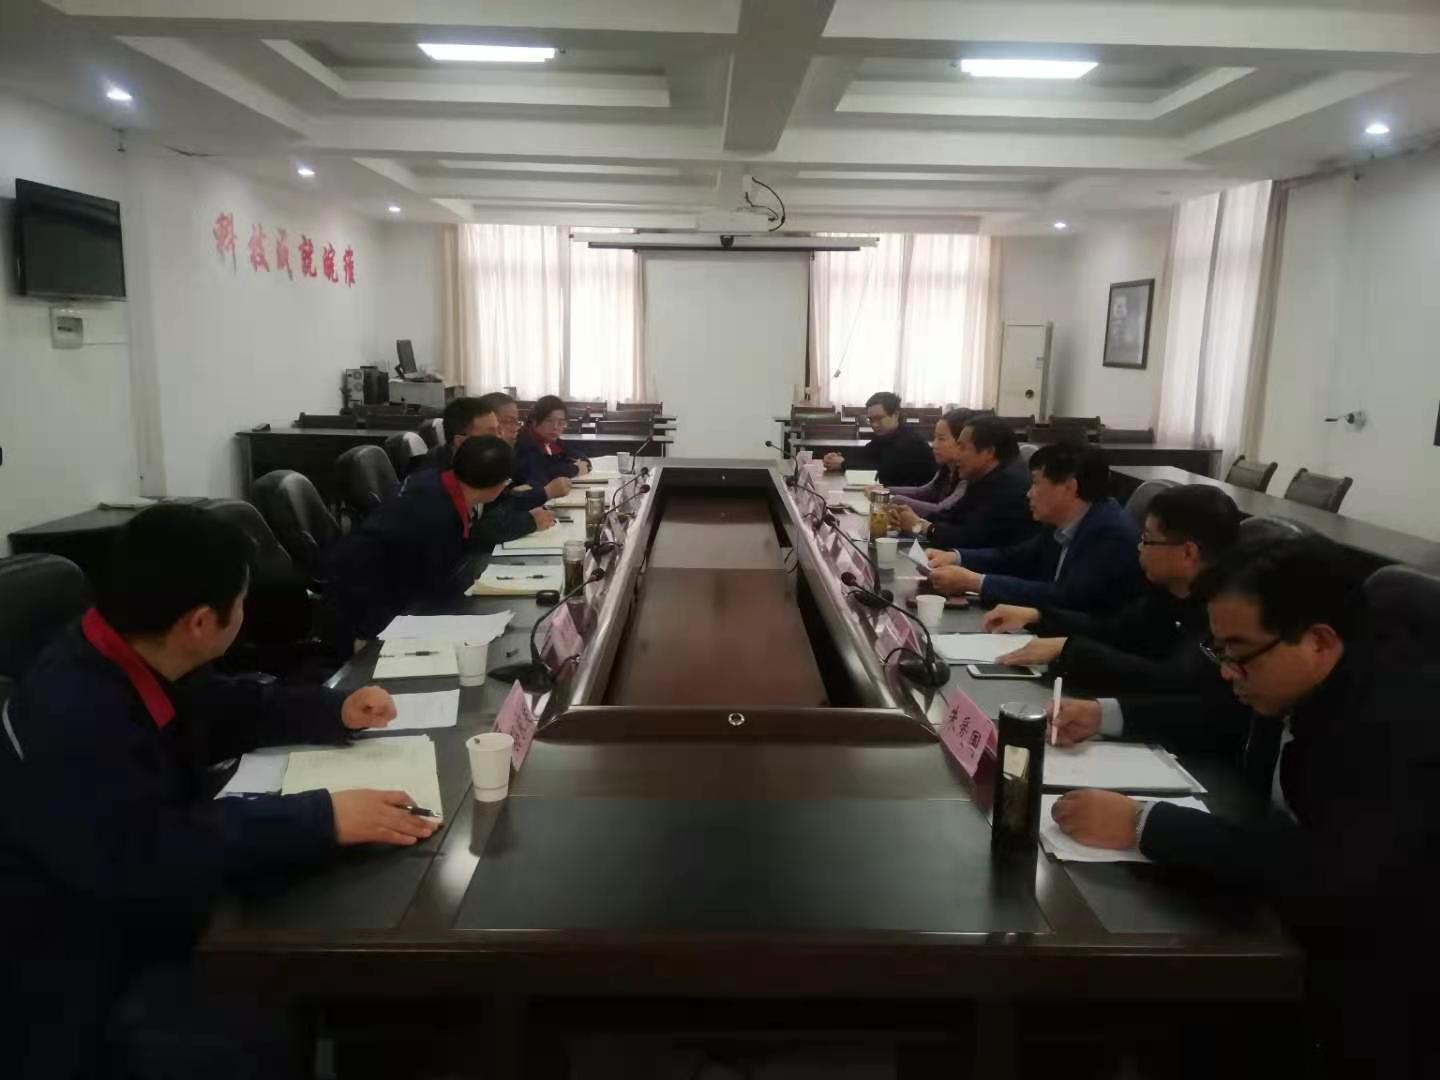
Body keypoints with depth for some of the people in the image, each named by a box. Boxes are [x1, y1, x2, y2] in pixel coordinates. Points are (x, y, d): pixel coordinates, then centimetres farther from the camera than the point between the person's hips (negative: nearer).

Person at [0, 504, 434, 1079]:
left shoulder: (138, 661, 1)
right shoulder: (69, 718, -29)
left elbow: (228, 709, 20)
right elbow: (142, 860, -39)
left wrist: (337, 710, 6)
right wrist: (322, 818, -38)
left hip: (161, 920, 9)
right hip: (92, 986, -9)